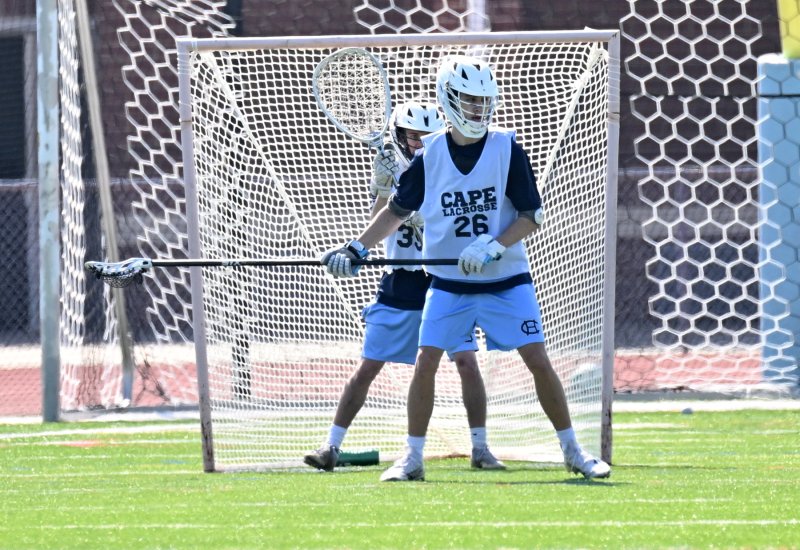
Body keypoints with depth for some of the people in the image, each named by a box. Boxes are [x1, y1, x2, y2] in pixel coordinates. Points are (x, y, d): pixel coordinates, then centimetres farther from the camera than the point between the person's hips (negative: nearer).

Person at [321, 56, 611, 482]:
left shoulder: (507, 148, -7)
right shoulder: (429, 155, -2)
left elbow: (532, 216, -7)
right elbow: (398, 210, 10)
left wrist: (493, 247, -21)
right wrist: (356, 250, 3)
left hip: (507, 280, -1)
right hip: (448, 283, 1)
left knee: (538, 360, -6)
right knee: (425, 363, -7)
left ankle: (572, 451, 7)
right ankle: (412, 458, 4)